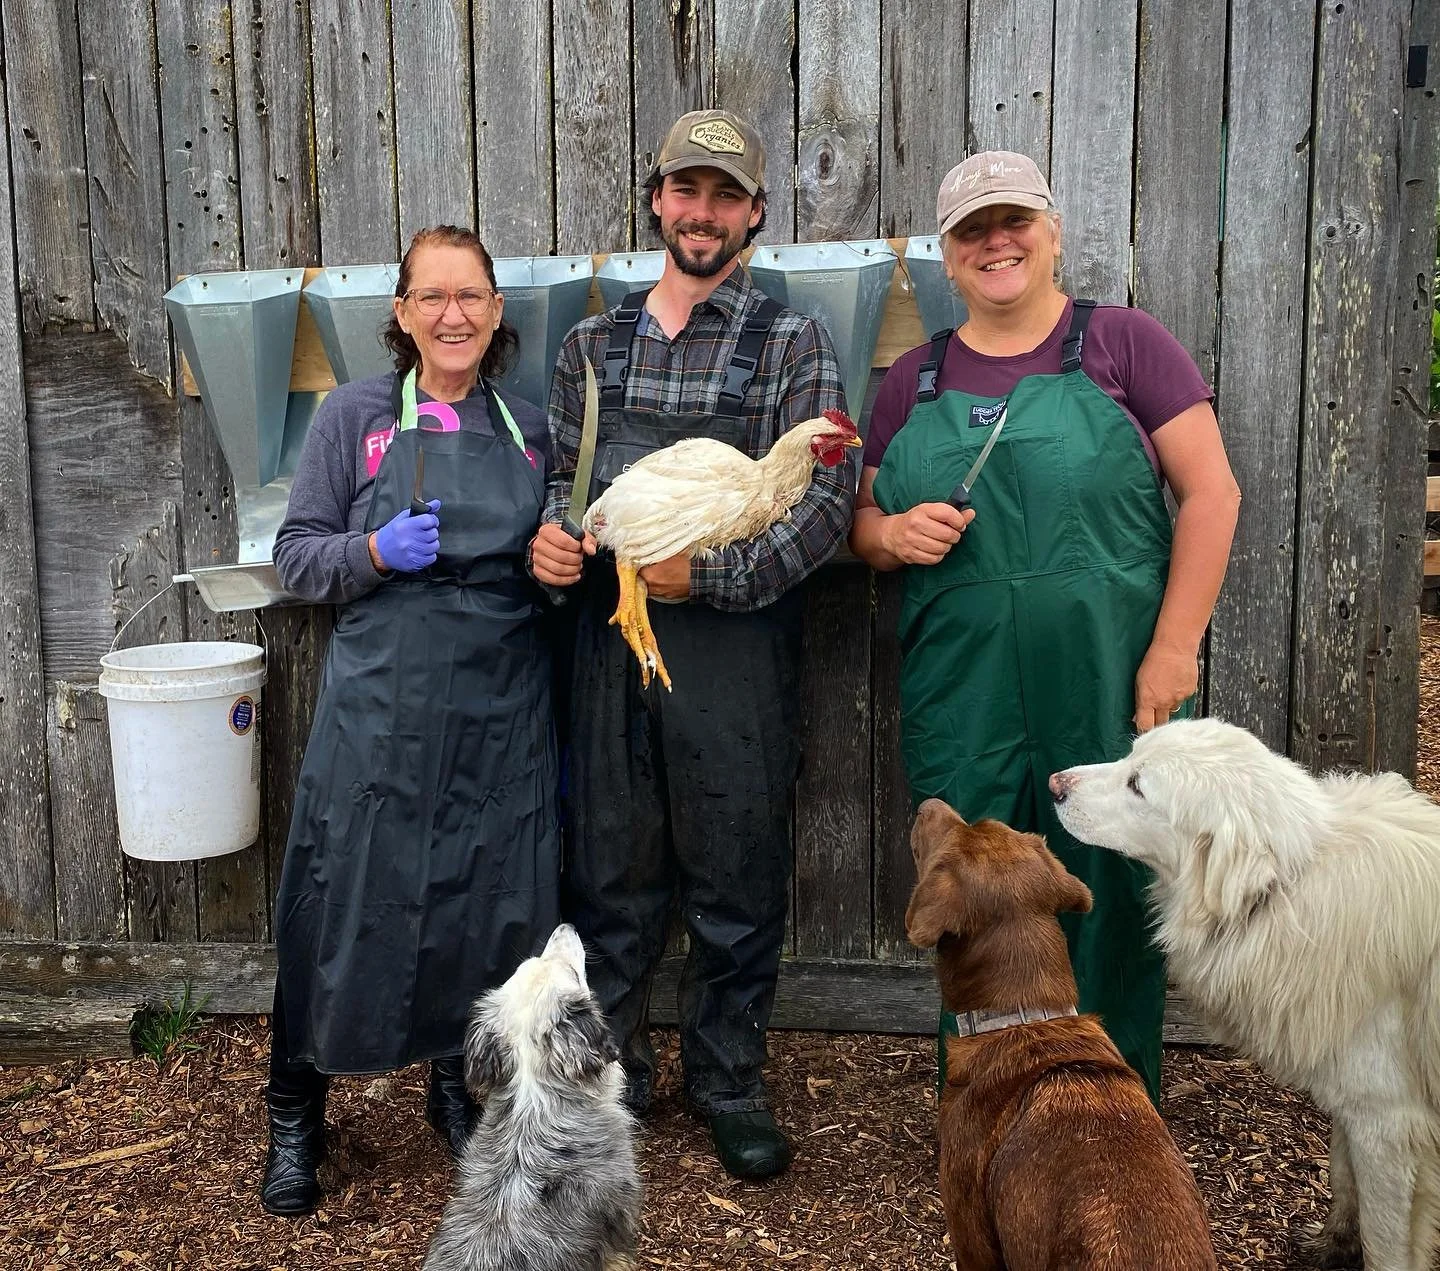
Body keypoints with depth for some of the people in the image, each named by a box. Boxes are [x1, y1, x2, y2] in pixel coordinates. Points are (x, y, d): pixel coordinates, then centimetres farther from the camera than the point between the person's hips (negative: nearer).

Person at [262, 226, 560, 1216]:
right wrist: (377, 552, -15)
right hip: (381, 707, -3)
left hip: (502, 714, 3)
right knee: (350, 902, 1)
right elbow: (297, 555, 0)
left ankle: (459, 1084, 32)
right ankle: (296, 1112, 22)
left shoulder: (530, 428, 9)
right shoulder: (356, 415, 0)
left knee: (491, 901, 8)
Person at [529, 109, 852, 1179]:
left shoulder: (793, 345, 1)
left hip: (735, 642, -3)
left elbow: (825, 501, -7)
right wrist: (552, 535, -6)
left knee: (738, 879, 7)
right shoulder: (594, 345, 12)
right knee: (610, 870, 11)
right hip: (611, 636, 3)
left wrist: (709, 574, -18)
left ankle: (729, 1081, 25)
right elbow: (564, 475, 17)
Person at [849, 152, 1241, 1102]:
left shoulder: (1121, 344, 0)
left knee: (1111, 903, 4)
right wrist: (894, 533, -7)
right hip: (961, 697, 3)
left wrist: (1174, 648, -11)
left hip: (1109, 691, -3)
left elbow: (1212, 493, -4)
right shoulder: (914, 380, 12)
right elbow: (863, 521, 17)